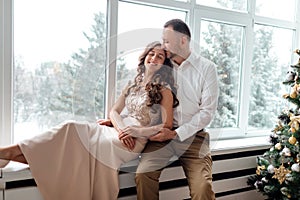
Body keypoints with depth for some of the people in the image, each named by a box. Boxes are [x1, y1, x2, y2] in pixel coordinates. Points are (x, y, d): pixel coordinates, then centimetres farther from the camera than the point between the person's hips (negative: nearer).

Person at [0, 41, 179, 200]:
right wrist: (121, 130, -10)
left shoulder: (164, 91, 0)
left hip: (135, 141, -6)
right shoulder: (133, 87, 18)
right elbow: (114, 112, 11)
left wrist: (137, 131, -16)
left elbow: (167, 127, -7)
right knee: (72, 129, -16)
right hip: (116, 133, 6)